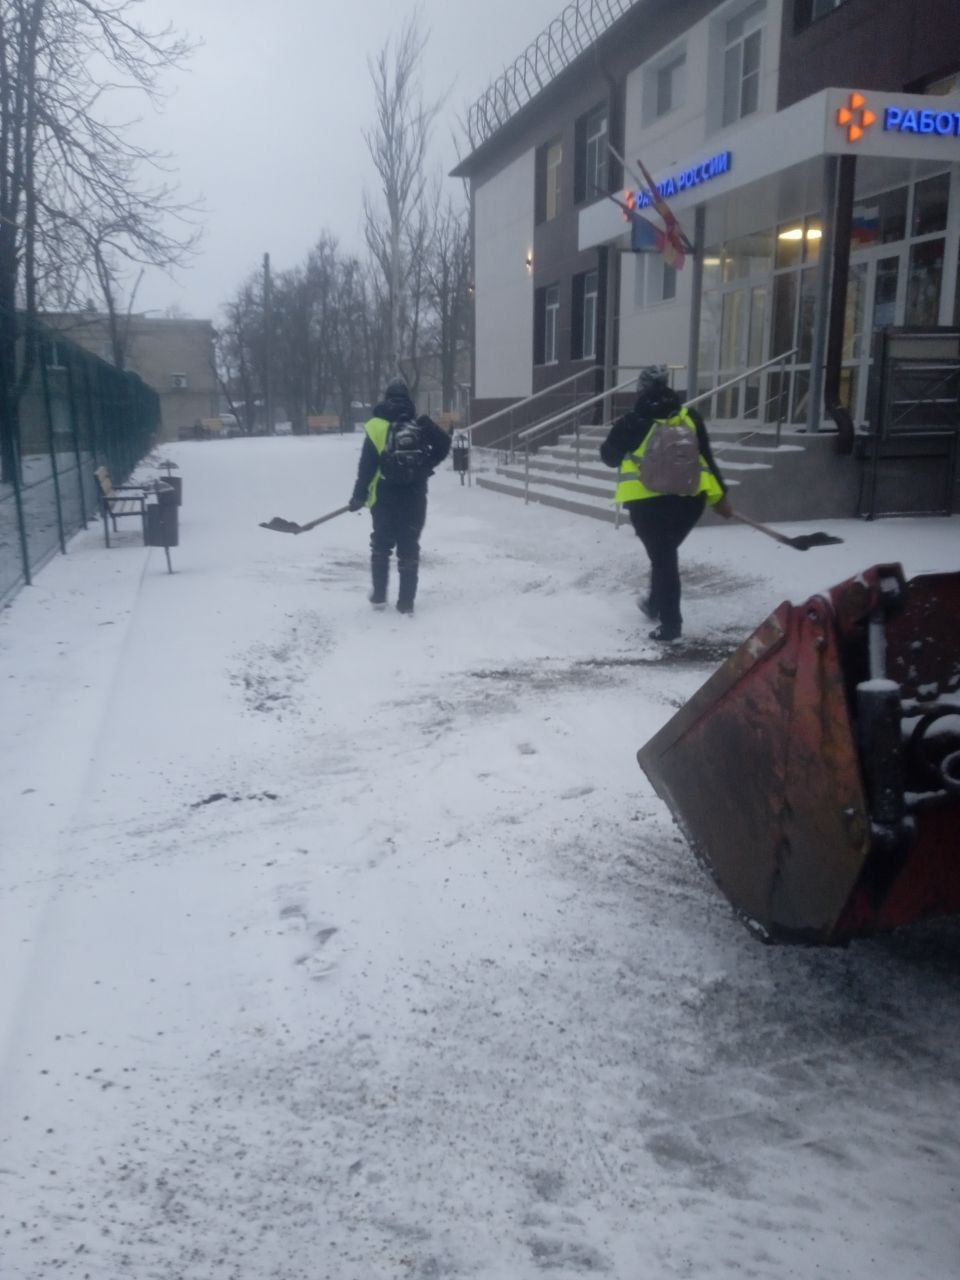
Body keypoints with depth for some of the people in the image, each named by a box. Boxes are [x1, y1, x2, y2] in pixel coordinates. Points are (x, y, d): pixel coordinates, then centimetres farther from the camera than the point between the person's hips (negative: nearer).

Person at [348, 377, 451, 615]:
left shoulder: (377, 427, -7)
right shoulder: (420, 424, -1)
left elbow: (366, 467, -9)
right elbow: (443, 444, -3)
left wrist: (359, 497, 0)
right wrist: (423, 467, 9)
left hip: (385, 500, -1)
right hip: (415, 499, 1)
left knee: (381, 546, 17)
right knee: (410, 549, 7)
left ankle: (379, 596, 20)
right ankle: (406, 602, 6)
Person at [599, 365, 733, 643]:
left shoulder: (632, 423, -4)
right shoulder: (689, 417, 6)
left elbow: (609, 456, 8)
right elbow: (706, 459, 7)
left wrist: (620, 432, 27)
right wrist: (719, 497, 15)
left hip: (648, 502, -4)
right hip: (689, 499, 4)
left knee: (662, 558, 3)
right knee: (666, 552, 24)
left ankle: (670, 623, 1)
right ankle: (656, 604, 38)